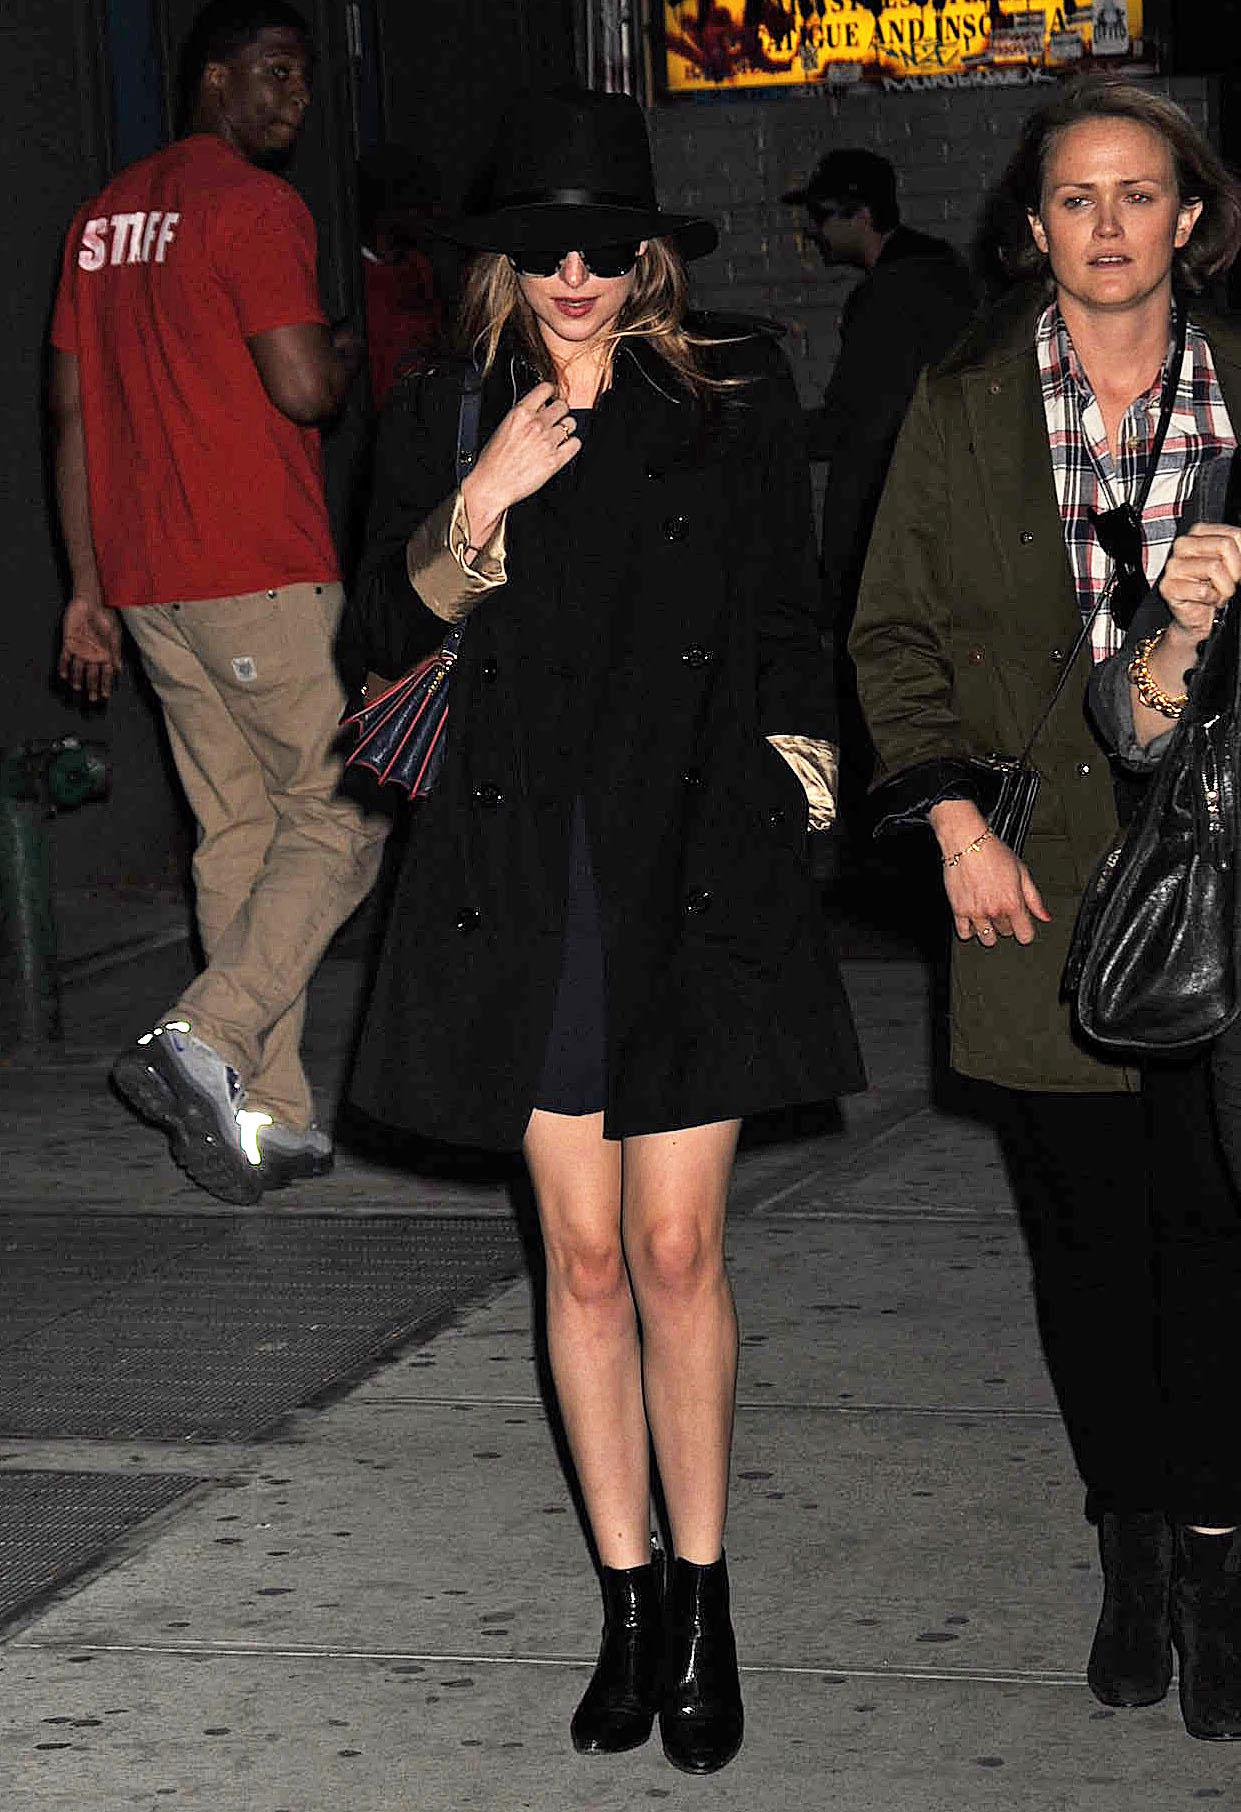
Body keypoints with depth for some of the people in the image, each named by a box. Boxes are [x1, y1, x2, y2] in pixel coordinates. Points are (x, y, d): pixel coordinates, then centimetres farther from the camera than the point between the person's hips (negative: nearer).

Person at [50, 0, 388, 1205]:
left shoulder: (105, 214, 17)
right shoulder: (254, 205, -9)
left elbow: (70, 409, 16)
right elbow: (302, 385, -19)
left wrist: (90, 588, 17)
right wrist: (355, 358, 5)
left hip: (148, 583, 8)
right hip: (262, 573, -8)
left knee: (238, 835, 11)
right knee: (342, 822, 0)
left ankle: (267, 1118, 11)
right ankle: (206, 1040, -14)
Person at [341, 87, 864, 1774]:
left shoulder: (737, 401, 4)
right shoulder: (443, 419, 6)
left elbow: (788, 620, 13)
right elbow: (386, 639, 3)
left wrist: (793, 753, 3)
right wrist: (479, 512, -12)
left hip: (694, 875, -1)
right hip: (525, 878, 1)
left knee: (678, 1250, -1)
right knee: (584, 1255, 6)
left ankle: (703, 1603, 12)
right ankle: (628, 1600, 17)